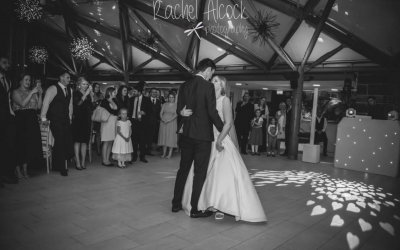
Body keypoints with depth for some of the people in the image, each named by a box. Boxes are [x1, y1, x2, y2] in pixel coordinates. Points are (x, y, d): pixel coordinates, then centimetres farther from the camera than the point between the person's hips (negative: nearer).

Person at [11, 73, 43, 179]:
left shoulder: (33, 92, 14)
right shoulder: (16, 92, 1)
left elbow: (39, 106, 5)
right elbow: (22, 104, -16)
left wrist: (40, 94, -5)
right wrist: (32, 93, -15)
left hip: (32, 120, 5)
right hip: (21, 119, -5)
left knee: (30, 143, 4)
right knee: (21, 143, -5)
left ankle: (25, 169, 13)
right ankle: (17, 170, 5)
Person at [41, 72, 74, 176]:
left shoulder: (69, 90, 14)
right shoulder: (53, 89, -7)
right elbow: (46, 103, -9)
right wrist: (43, 118, -10)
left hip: (66, 121, 6)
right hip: (56, 121, -6)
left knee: (67, 143, 2)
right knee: (60, 143, -5)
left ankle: (57, 165, 18)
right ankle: (62, 168, 6)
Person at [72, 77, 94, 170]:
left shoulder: (89, 94, 13)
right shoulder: (76, 93, -1)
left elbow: (92, 106, 8)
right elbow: (78, 103, -17)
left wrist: (92, 96, -3)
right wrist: (86, 93, -16)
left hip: (87, 120, 5)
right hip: (78, 119, -5)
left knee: (85, 141, 4)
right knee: (77, 141, -4)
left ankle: (83, 162, 9)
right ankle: (77, 162, -1)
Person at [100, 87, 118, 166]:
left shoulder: (114, 101, 17)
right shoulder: (105, 101, -5)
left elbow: (117, 111, 10)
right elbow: (111, 111, -14)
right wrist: (116, 112, -1)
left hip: (114, 123, 7)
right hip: (108, 122, -7)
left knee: (111, 142, 6)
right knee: (106, 142, -3)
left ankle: (107, 159, 12)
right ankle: (104, 160, 3)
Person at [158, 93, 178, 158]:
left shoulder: (176, 105, -1)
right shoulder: (164, 104, 10)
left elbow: (176, 114, -9)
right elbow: (161, 113, 5)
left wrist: (169, 120, -18)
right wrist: (162, 119, -13)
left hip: (172, 123, -3)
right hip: (163, 122, 3)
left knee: (171, 137, -2)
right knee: (164, 137, 4)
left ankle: (170, 153, 1)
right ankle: (164, 153, 11)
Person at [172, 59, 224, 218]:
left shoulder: (184, 85, 7)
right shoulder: (208, 86, -12)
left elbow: (179, 108, 7)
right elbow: (212, 112, -14)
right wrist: (224, 131, -4)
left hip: (186, 133, 6)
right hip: (202, 134, -6)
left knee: (183, 169, 16)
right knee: (200, 172, 3)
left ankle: (176, 204, 26)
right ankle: (195, 209, 11)